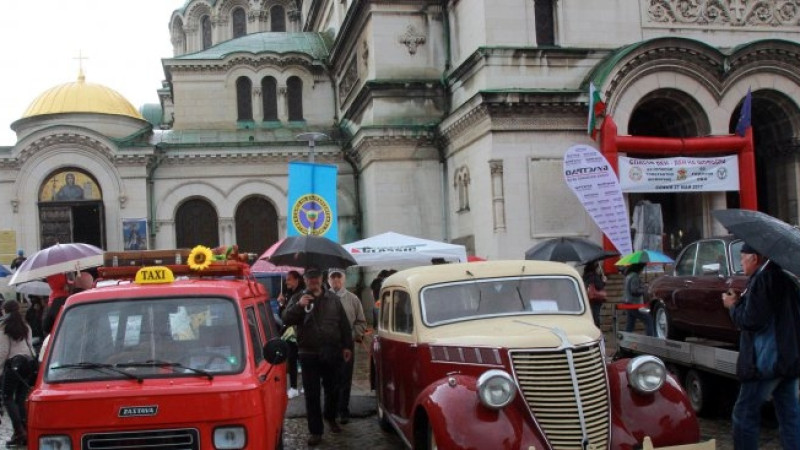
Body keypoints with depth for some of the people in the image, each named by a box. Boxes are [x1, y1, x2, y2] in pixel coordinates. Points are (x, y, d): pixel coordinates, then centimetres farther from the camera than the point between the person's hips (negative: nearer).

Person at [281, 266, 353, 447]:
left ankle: (330, 417, 40)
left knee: (332, 390, 16)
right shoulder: (297, 298, 3)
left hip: (332, 353, 2)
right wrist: (299, 306, -25)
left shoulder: (333, 298, 7)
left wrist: (347, 346, 7)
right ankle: (316, 431, 7)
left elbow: (344, 324, 10)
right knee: (312, 394, 0)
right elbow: (286, 320, -9)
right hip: (309, 354, -2)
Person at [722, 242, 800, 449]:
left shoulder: (762, 280, -16)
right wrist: (740, 301, 10)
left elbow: (751, 321, -21)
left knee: (744, 415, -1)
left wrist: (733, 305, -4)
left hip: (767, 360, -9)